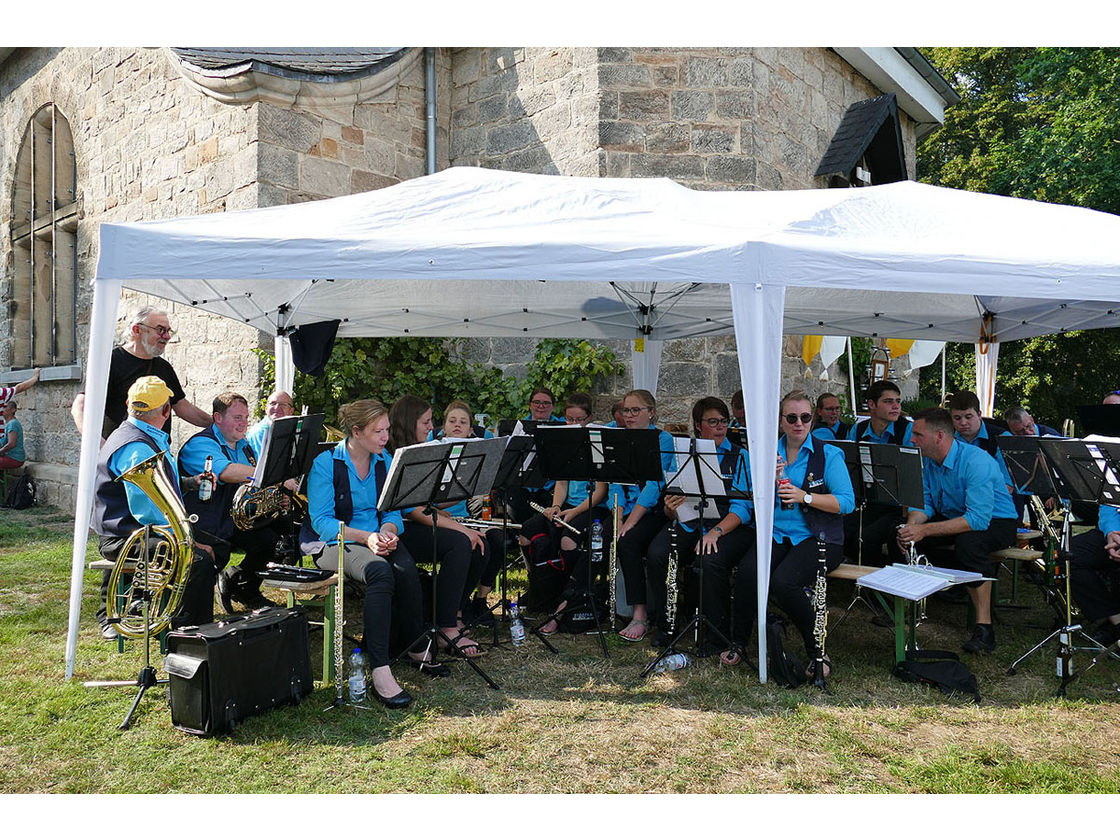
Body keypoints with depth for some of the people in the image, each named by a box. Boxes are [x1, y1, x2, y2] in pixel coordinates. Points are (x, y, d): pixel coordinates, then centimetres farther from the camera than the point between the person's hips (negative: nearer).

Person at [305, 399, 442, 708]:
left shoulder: (385, 461, 8)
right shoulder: (326, 463, -9)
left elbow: (392, 512, 8)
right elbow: (321, 521, -14)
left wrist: (387, 531, -15)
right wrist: (364, 537, -25)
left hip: (377, 537, 5)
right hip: (333, 543, -5)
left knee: (407, 570, -29)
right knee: (380, 572, -35)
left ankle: (416, 648, -8)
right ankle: (379, 670, -35)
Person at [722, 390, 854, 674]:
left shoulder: (829, 454, 2)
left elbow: (847, 502, -9)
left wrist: (805, 496, -20)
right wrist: (769, 480, -11)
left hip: (817, 537, -3)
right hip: (776, 534, 3)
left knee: (782, 581, -31)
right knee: (746, 572, -27)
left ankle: (818, 650, -8)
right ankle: (738, 642, -5)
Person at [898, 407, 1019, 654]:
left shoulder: (977, 462, -29)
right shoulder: (927, 460, -5)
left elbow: (978, 519, -36)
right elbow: (924, 503, 0)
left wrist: (925, 530, -40)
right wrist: (911, 526, -24)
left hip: (995, 521, -7)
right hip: (952, 518, 7)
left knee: (968, 543, -38)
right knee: (905, 535, -13)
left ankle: (984, 627, -29)